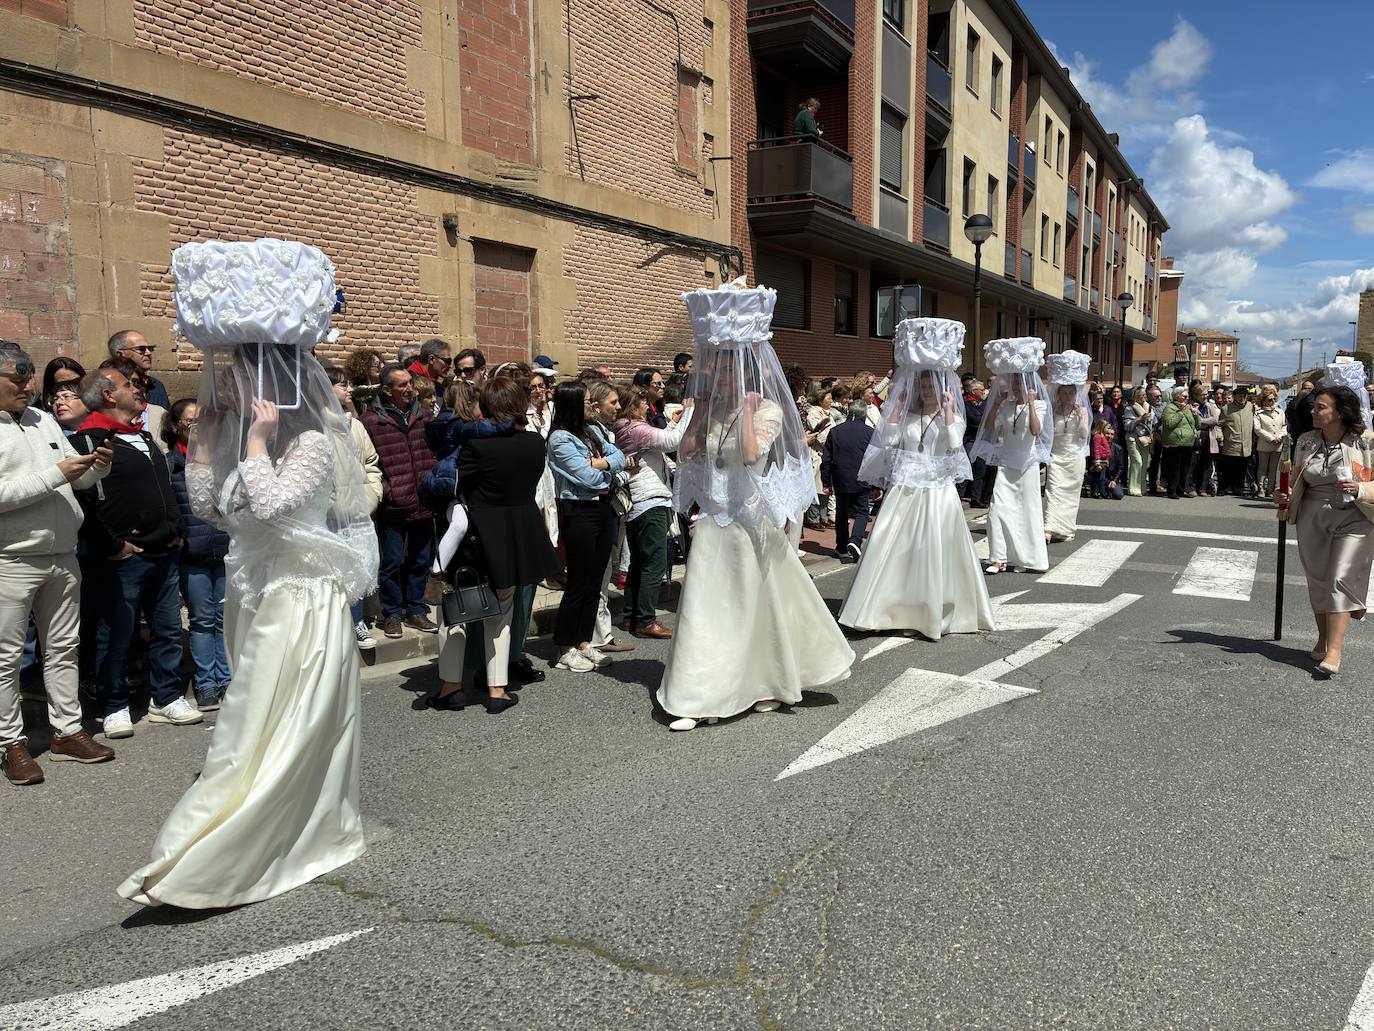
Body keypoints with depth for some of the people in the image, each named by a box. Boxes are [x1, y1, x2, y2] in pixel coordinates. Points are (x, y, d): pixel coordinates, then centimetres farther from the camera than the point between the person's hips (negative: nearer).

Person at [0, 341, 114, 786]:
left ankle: (66, 731, 23)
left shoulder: (42, 420, 11)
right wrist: (55, 474, -20)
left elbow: (77, 478, 15)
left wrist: (97, 467, -6)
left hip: (62, 556, 7)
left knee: (63, 648, 13)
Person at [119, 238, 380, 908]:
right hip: (257, 596, 8)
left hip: (303, 601, -8)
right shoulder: (240, 429, 10)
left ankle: (200, 863, 1)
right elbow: (208, 508, 9)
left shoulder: (313, 439, -13)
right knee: (288, 728, 16)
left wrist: (259, 438, -18)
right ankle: (316, 833, 30)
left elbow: (269, 505, -25)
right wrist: (204, 438, 5)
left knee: (267, 733, -3)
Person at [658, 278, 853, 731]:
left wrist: (747, 407, -21)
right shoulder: (714, 408, 7)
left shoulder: (767, 409, -10)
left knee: (756, 604, 7)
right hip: (715, 523, 5)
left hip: (750, 523, -5)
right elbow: (687, 453, 2)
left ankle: (768, 685, 25)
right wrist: (699, 409, -2)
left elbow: (752, 454, -26)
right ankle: (701, 697, 15)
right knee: (709, 605, 7)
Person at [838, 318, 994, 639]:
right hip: (905, 490, 2)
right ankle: (900, 608, 7)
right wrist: (897, 405, -2)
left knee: (935, 550, -1)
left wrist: (947, 410, -10)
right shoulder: (907, 416, 10)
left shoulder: (953, 416, 5)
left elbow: (955, 444, -13)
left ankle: (936, 612, 9)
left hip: (938, 491, -2)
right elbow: (889, 440, -4)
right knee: (898, 548, -1)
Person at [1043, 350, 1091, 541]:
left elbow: (1084, 435, -3)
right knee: (1054, 490, -13)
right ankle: (1050, 528, -21)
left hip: (1075, 456, 1)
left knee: (1071, 492, 6)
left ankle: (1067, 529, 17)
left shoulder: (1082, 410, 4)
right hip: (1056, 455, -1)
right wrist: (1054, 414, -8)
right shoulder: (1052, 410, 2)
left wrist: (1080, 417, -14)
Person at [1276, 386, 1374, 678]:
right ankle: (1323, 639, 28)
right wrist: (1286, 497, -2)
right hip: (1313, 519, 4)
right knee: (1318, 580, 10)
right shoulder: (1306, 441, 5)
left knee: (1341, 580, -12)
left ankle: (1334, 652, -13)